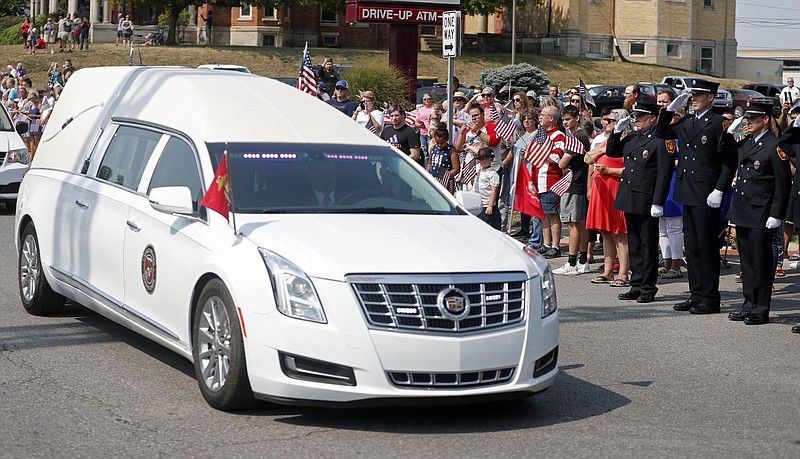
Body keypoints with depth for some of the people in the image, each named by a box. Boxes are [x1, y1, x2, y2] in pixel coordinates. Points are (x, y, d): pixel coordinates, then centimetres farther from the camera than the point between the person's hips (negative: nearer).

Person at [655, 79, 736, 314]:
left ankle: (710, 298, 3)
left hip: (707, 196, -7)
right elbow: (661, 133, 24)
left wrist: (719, 190, -15)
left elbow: (730, 160, -10)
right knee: (691, 247, 11)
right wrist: (671, 108, 11)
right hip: (688, 194, 7)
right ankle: (696, 294, 19)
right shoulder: (685, 123, 12)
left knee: (707, 247, -3)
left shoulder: (719, 123, -8)